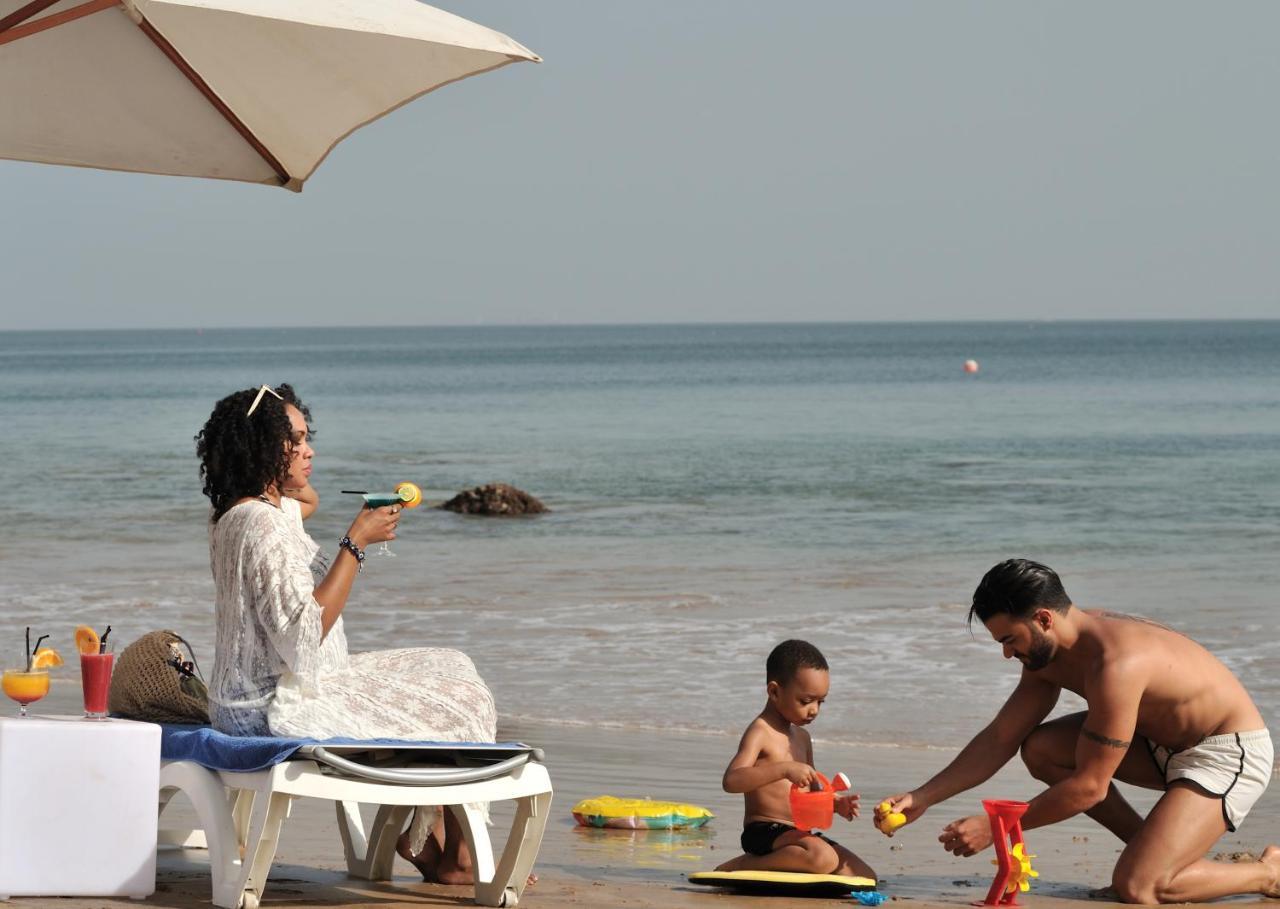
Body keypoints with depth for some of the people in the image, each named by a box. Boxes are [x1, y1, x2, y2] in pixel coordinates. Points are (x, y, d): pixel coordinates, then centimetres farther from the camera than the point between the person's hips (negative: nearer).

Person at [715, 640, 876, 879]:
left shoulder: (802, 737, 18)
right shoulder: (760, 732, -10)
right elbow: (731, 781, -27)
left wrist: (836, 804, 6)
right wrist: (784, 768, -36)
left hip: (799, 833, 9)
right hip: (764, 832, -9)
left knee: (865, 877, 3)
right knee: (823, 858, -35)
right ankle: (739, 867, -16)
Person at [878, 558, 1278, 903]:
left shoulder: (1115, 665, -32)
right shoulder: (1047, 652, -3)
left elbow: (1089, 787, -26)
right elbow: (1000, 740, 6)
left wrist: (993, 828, -21)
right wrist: (921, 798, -3)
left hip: (1231, 753, -9)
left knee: (1136, 887, -22)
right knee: (1040, 750, 0)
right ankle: (1152, 849, 8)